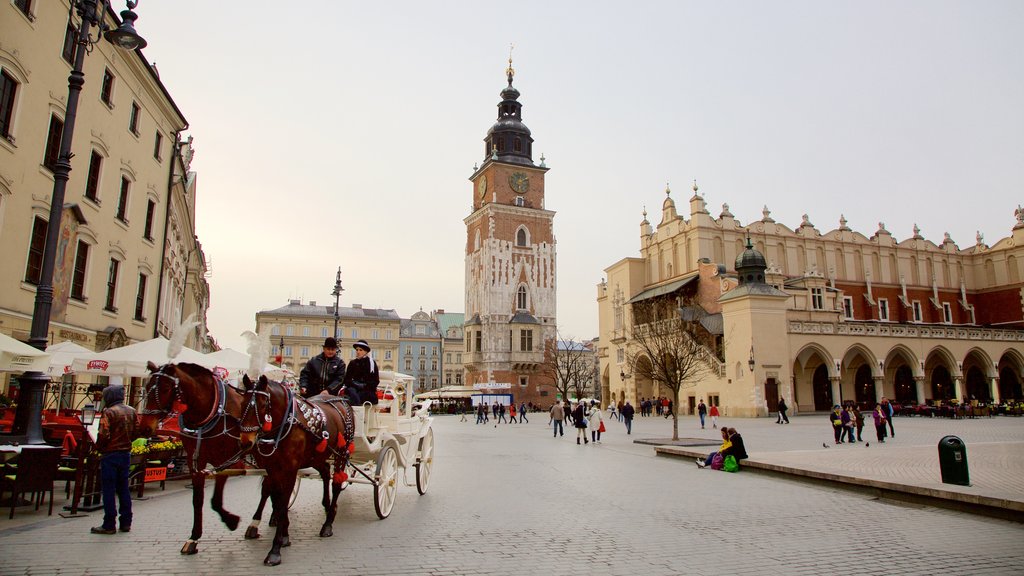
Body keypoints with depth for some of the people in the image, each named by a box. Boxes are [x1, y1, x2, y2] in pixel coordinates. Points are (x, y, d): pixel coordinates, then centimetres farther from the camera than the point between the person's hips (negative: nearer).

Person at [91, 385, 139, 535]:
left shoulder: (109, 412, -14)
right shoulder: (132, 411, 6)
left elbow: (103, 435, -18)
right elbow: (136, 431, 9)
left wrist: (98, 448, -2)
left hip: (110, 455, -6)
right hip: (126, 454, 6)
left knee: (108, 490, 1)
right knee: (123, 489, 13)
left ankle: (109, 525, 5)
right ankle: (126, 523, 17)